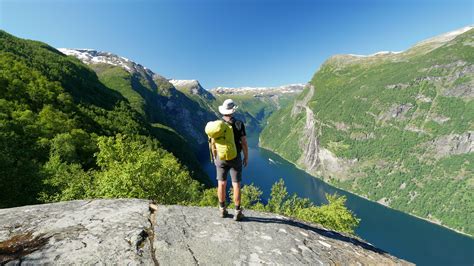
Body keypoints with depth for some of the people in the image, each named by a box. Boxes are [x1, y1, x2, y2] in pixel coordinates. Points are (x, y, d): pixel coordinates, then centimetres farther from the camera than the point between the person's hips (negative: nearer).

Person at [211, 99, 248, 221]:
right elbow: (244, 143, -12)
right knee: (236, 185, 6)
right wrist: (246, 158, 2)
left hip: (221, 158, 2)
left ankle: (222, 209, 25)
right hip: (235, 159, -2)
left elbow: (213, 143, -1)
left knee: (221, 184, 13)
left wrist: (215, 157, 13)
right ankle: (237, 212, 14)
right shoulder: (239, 124, -12)